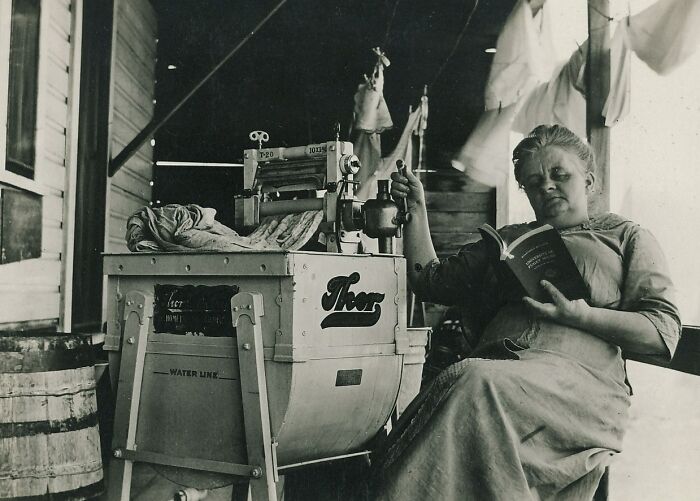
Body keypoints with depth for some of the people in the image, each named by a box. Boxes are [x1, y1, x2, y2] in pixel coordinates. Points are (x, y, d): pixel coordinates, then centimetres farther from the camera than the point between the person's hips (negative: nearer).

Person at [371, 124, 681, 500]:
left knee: (475, 382, -36)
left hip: (579, 379, -3)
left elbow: (665, 332, 9)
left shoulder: (626, 237, 22)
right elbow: (429, 280, 35)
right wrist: (416, 210, 26)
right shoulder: (507, 240, 34)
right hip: (494, 367, 3)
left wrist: (580, 315, -6)